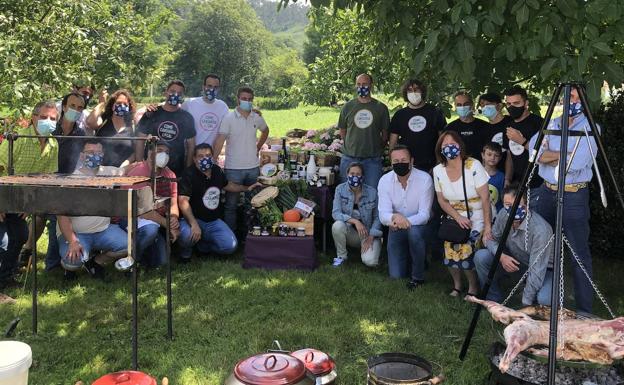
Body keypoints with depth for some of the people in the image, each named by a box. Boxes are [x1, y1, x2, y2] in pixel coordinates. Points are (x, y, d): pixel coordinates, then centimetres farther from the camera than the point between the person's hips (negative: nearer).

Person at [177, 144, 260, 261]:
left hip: (214, 221, 6)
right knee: (186, 234, -38)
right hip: (194, 219, -5)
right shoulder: (189, 174, -17)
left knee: (231, 245, -14)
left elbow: (227, 185, 27)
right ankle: (186, 250, 1)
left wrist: (247, 188, 20)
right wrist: (194, 224, -39)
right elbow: (183, 201, -28)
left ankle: (203, 244, 17)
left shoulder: (217, 170, 4)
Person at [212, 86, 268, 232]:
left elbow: (265, 131, 26)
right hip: (233, 169, -4)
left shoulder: (257, 118, 4)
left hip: (253, 168, 4)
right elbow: (220, 141, -15)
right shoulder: (229, 118, -9)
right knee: (231, 205, 2)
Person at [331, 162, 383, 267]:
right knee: (337, 225, -33)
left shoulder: (372, 192, -10)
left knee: (370, 261, -25)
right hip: (350, 232, 1)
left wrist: (370, 237, -14)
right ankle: (341, 255, -5)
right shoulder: (340, 189, -8)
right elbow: (336, 213, -16)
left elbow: (377, 217, -3)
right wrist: (355, 221, -30)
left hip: (369, 232, -1)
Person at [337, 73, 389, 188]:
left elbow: (385, 133, 8)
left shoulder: (381, 108, 3)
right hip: (349, 158, 1)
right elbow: (342, 131, 13)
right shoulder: (348, 106, 6)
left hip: (372, 160, -1)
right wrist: (351, 145, 9)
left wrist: (378, 148, 5)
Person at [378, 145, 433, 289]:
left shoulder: (425, 179, -19)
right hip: (396, 229, 2)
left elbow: (424, 214, -22)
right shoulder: (385, 181, -12)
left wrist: (406, 221, -41)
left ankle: (418, 276, -16)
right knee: (396, 275, -1)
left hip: (418, 226, -2)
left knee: (413, 231, -39)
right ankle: (411, 256, 35)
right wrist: (394, 217, -42)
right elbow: (383, 214, -18)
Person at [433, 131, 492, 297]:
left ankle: (473, 286, 7)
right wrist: (458, 217, -12)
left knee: (465, 251, -23)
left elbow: (485, 198, -15)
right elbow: (442, 200, 4)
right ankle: (457, 283, 15)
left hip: (478, 217, -3)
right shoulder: (438, 171, -2)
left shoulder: (473, 166, -15)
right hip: (455, 217, 4)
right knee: (450, 252, -17)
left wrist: (488, 226, -20)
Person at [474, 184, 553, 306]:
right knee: (480, 257, -19)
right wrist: (501, 256, -24)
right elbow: (492, 239, -1)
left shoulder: (541, 230, -35)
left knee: (544, 299, -34)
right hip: (513, 260, 5)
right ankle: (494, 300, 2)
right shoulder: (503, 215, -18)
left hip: (543, 269, -5)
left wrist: (526, 305, -31)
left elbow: (536, 271, -33)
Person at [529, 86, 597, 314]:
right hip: (546, 192, 5)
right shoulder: (552, 124, 11)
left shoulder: (590, 129, -4)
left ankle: (584, 309, 4)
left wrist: (549, 155, -7)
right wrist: (563, 155, -13)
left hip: (574, 195, -5)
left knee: (580, 254, -4)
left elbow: (576, 164, -19)